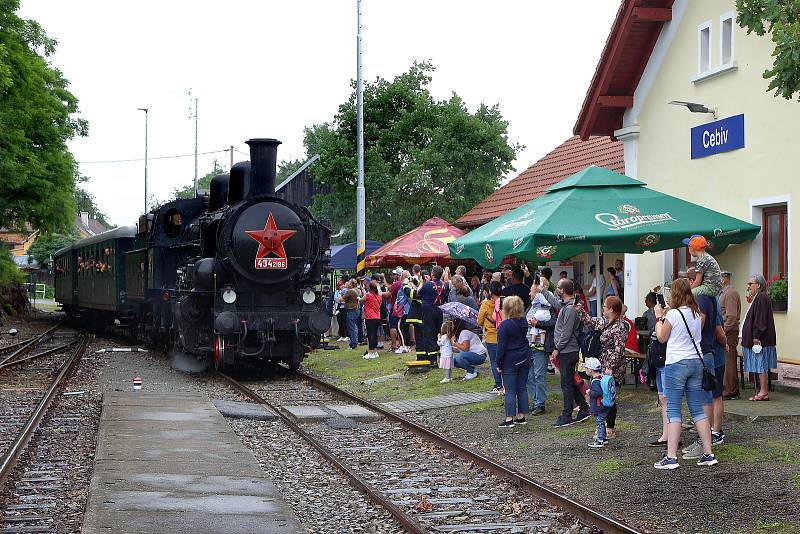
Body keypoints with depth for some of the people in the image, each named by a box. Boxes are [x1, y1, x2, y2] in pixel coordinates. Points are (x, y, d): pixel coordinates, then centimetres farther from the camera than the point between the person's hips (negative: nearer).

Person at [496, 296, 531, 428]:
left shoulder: (504, 325, -15)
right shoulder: (524, 322, 3)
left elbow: (501, 346, -13)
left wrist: (499, 364, -6)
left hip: (510, 361, -6)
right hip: (525, 359, 6)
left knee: (510, 390, -3)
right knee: (522, 388, 12)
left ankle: (509, 419, -3)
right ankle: (521, 416, 16)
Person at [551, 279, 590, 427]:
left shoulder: (570, 309, -19)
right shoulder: (565, 306, 10)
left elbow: (566, 333, -20)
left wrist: (557, 349, -15)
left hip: (568, 352, -10)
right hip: (566, 351, 10)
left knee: (566, 383, -4)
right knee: (570, 382, 14)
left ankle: (567, 416, 1)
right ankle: (584, 408, 20)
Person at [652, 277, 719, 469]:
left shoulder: (672, 315, -11)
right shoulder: (697, 314, 7)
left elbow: (662, 338, 0)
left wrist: (659, 317, 13)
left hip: (676, 364, -6)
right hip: (696, 362, 6)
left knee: (673, 411, -4)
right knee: (698, 409, 11)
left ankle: (671, 457, -7)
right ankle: (708, 454, 10)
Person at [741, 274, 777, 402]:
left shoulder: (762, 298, -15)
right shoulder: (757, 298, 17)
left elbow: (761, 320, -20)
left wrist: (756, 337, -22)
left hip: (760, 338, -10)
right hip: (758, 338, 10)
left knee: (761, 366, -7)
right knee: (761, 367, 10)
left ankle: (763, 392, -4)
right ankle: (763, 391, 13)